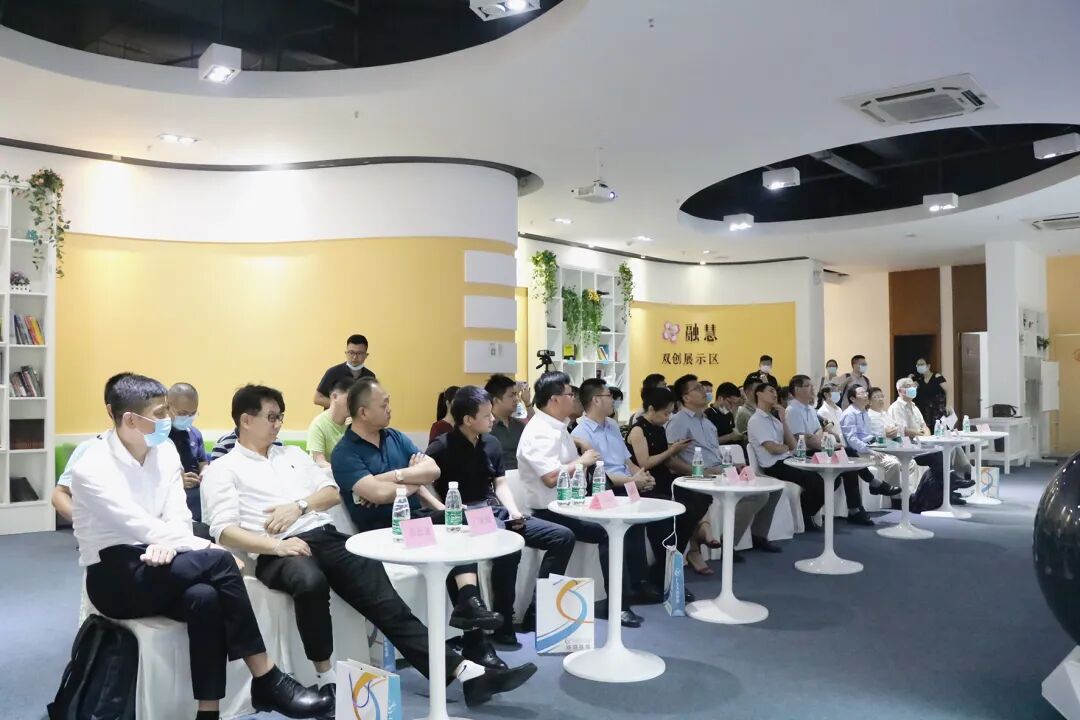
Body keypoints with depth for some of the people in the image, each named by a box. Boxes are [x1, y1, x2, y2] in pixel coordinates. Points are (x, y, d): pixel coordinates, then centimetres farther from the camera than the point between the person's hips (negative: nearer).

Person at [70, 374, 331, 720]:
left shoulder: (164, 450, 5)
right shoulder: (92, 468, -14)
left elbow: (178, 515, -1)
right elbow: (139, 525, -21)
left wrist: (168, 544, -25)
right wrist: (209, 548, -24)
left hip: (156, 564, 5)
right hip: (114, 576, -5)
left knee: (205, 597, -31)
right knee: (218, 562, -28)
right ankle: (267, 681, -20)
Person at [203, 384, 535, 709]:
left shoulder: (292, 454, 24)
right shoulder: (223, 470, 8)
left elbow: (332, 492, 19)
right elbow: (224, 530, -5)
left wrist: (299, 505, -2)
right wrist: (276, 545, -20)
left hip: (326, 537, 5)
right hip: (279, 553, -4)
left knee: (381, 595, -14)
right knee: (311, 582, -39)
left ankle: (461, 670, -22)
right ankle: (325, 675, -18)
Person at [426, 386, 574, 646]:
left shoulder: (491, 442, 14)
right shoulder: (442, 448, -8)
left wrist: (513, 510, -3)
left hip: (497, 512, 8)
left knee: (563, 537, -2)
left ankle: (536, 614, 0)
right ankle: (502, 625, -20)